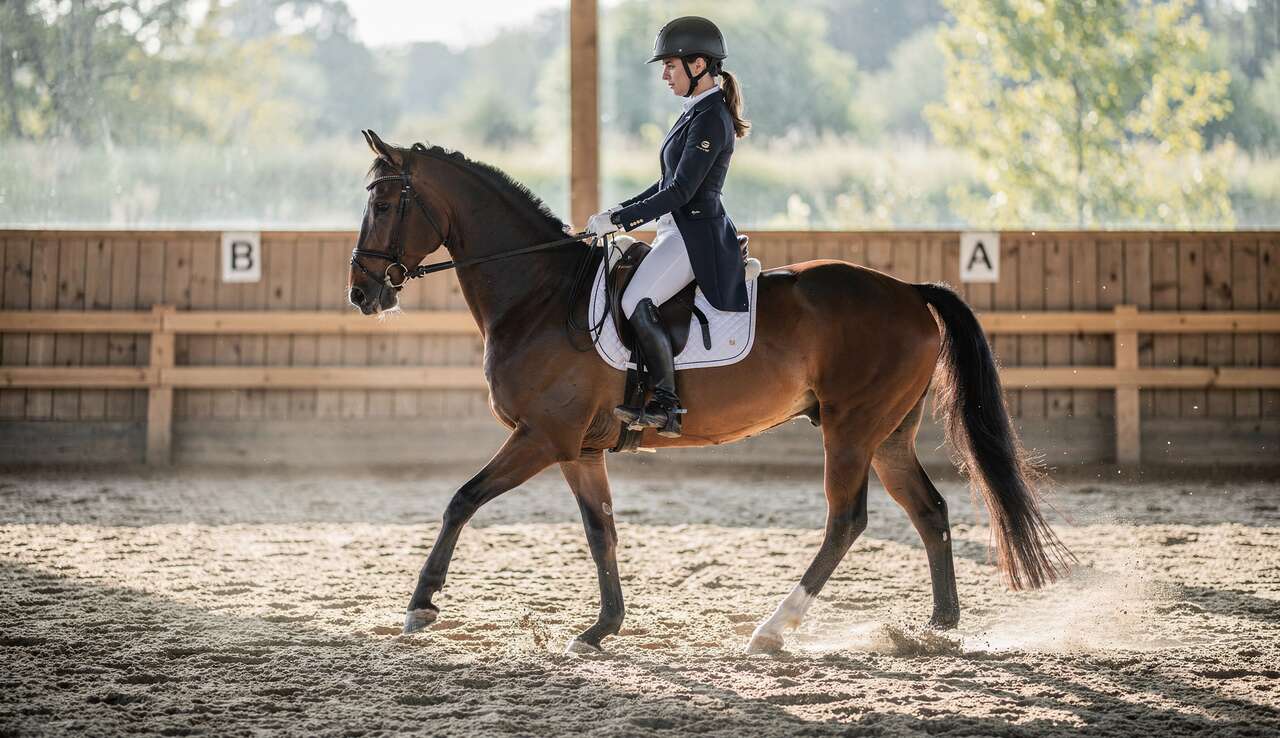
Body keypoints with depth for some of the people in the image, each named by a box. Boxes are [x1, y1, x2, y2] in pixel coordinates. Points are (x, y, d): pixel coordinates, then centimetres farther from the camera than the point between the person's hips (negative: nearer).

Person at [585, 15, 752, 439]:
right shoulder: (697, 113, 16)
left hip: (696, 232, -11)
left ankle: (665, 408, -21)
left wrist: (619, 219, -18)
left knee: (637, 304, -25)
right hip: (679, 230, 11)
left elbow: (680, 192, -21)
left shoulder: (710, 119, -15)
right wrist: (621, 212, 13)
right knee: (619, 294, 10)